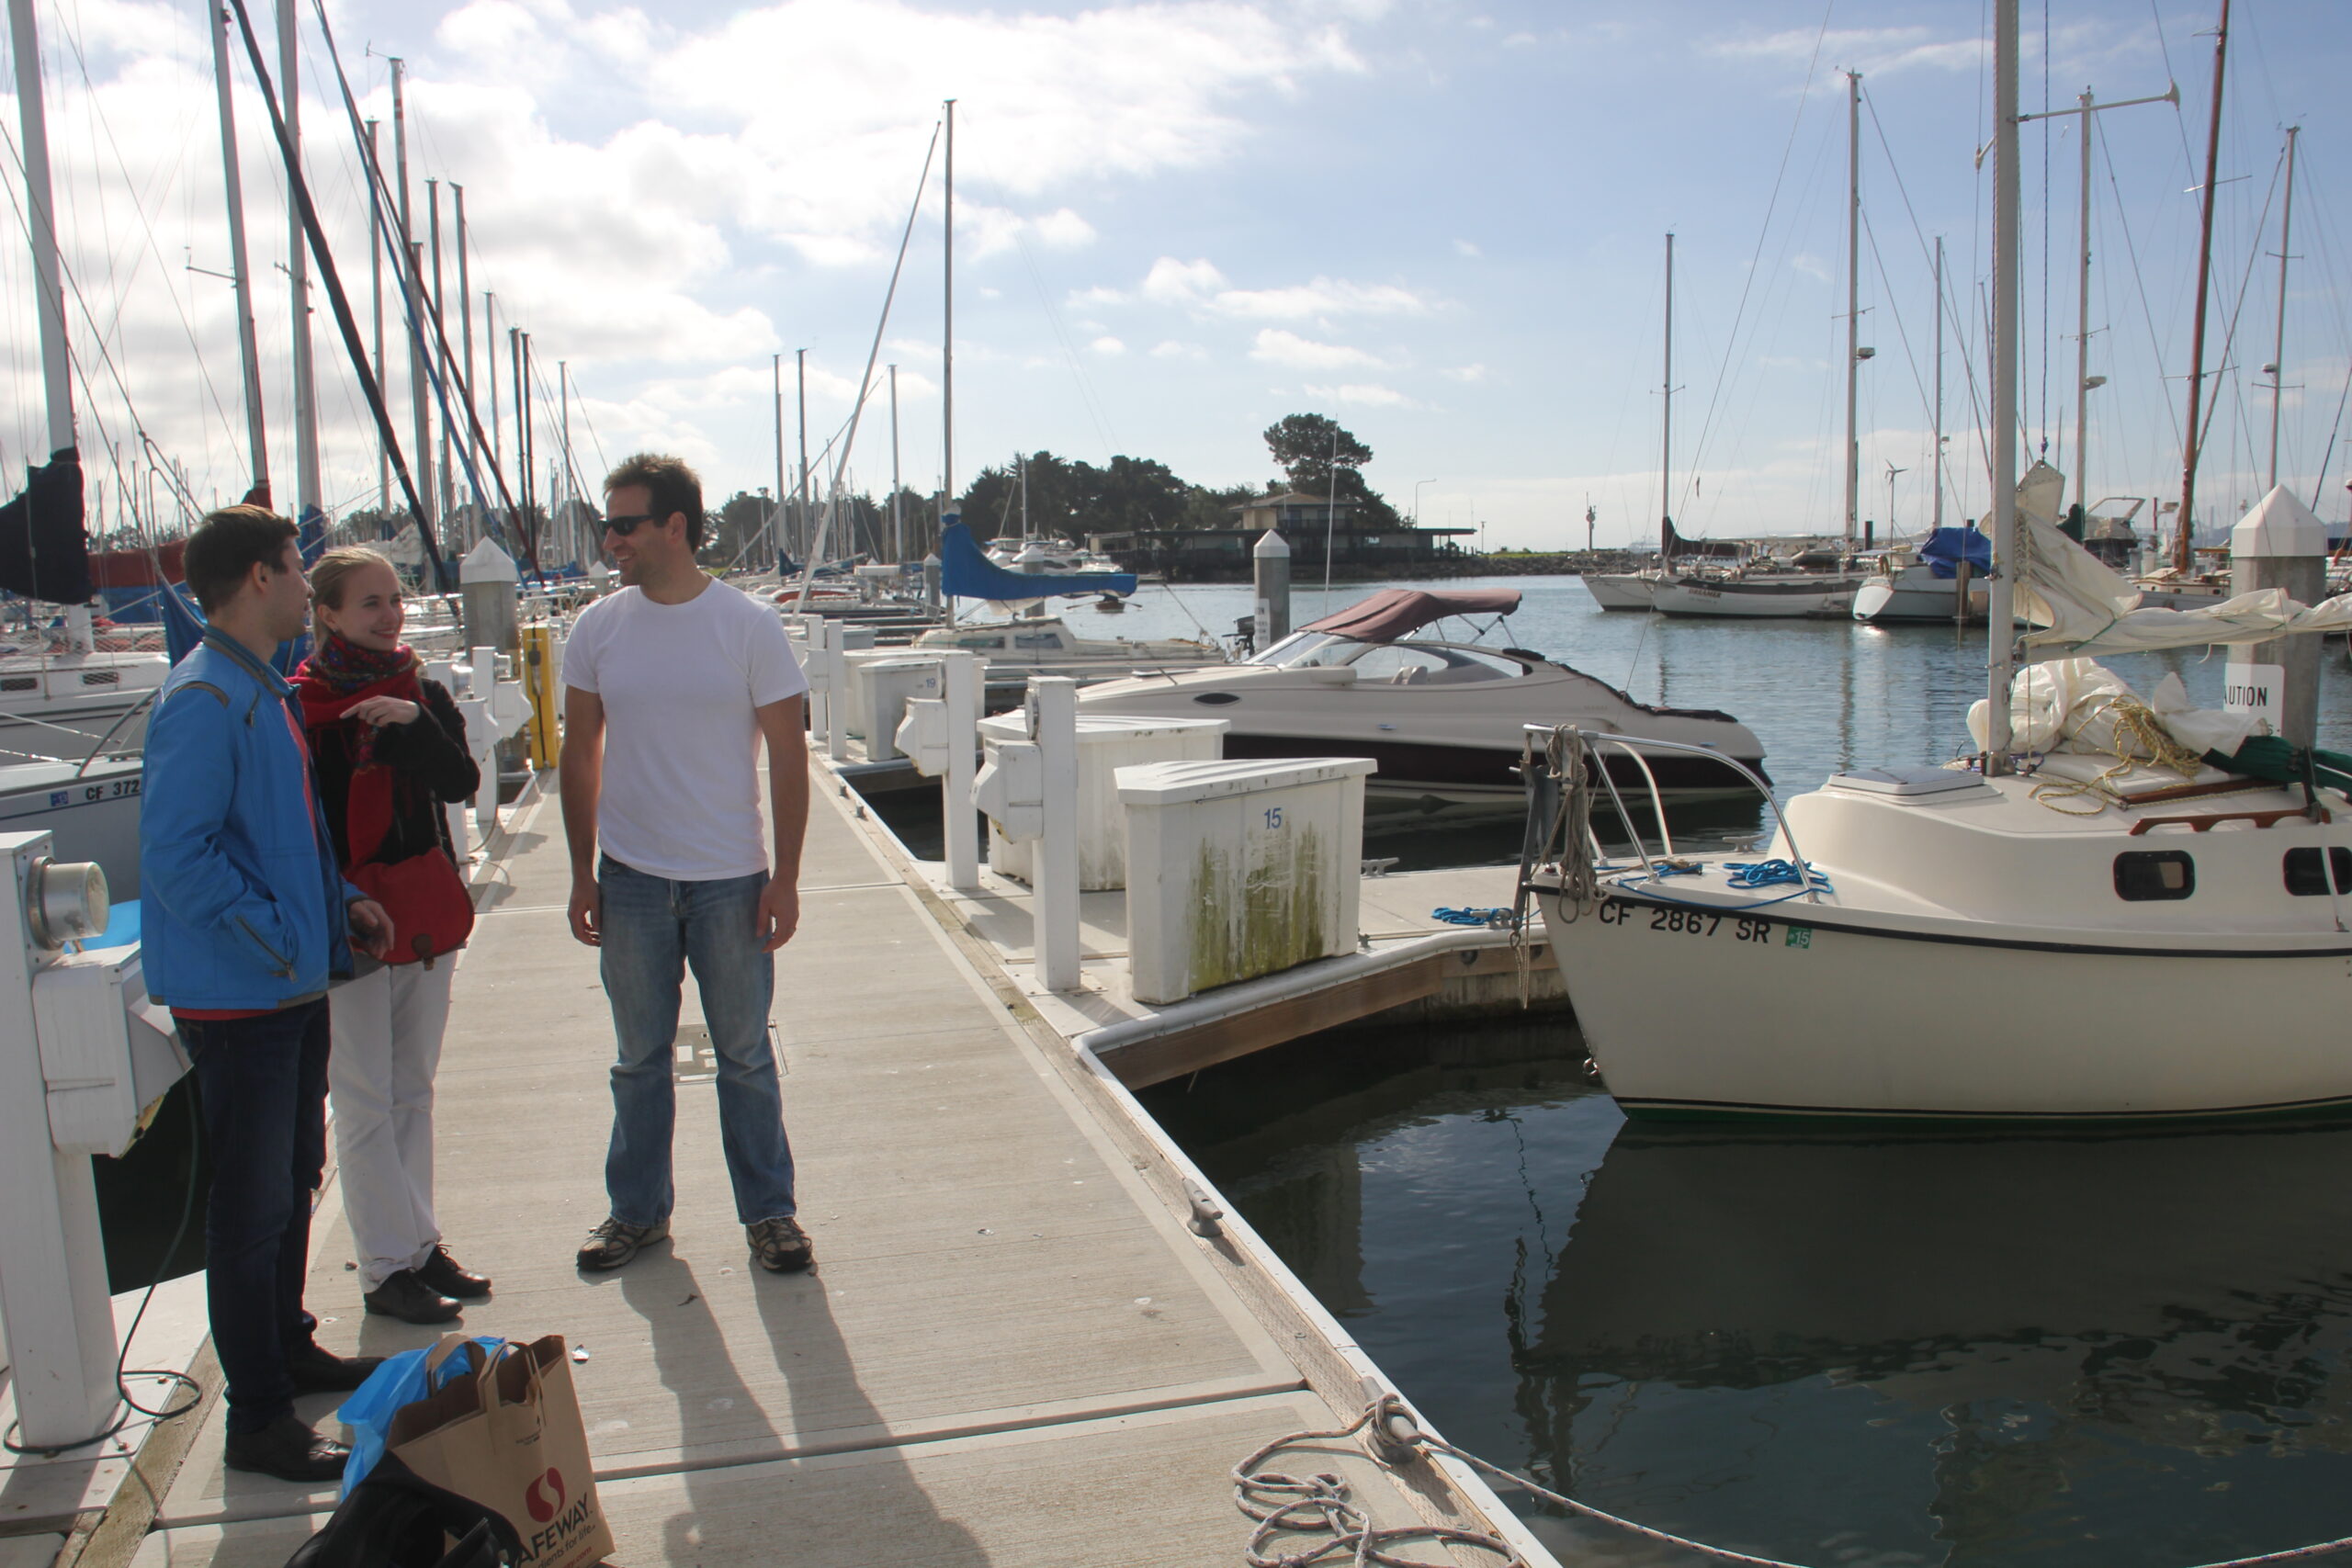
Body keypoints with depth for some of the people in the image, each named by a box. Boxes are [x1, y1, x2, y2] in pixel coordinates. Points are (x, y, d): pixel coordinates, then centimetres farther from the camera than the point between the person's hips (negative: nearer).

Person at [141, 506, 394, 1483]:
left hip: (294, 985, 10)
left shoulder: (264, 690, 12)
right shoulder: (205, 700, -19)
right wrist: (277, 940, -22)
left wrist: (341, 899, 12)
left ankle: (289, 1350, 37)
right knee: (253, 1205, 0)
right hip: (239, 997, -10)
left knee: (294, 1181, 21)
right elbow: (175, 853, -26)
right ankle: (257, 1419, 12)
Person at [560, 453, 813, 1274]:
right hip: (630, 879, 2)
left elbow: (788, 755, -5)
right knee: (640, 1058, 13)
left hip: (730, 880, -2)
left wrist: (785, 878, -8)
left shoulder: (749, 625, -7)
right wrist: (583, 874, 5)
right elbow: (580, 754, 8)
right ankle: (638, 1211, 29)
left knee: (746, 1056, 8)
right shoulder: (598, 629, 1)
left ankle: (768, 1210, 22)